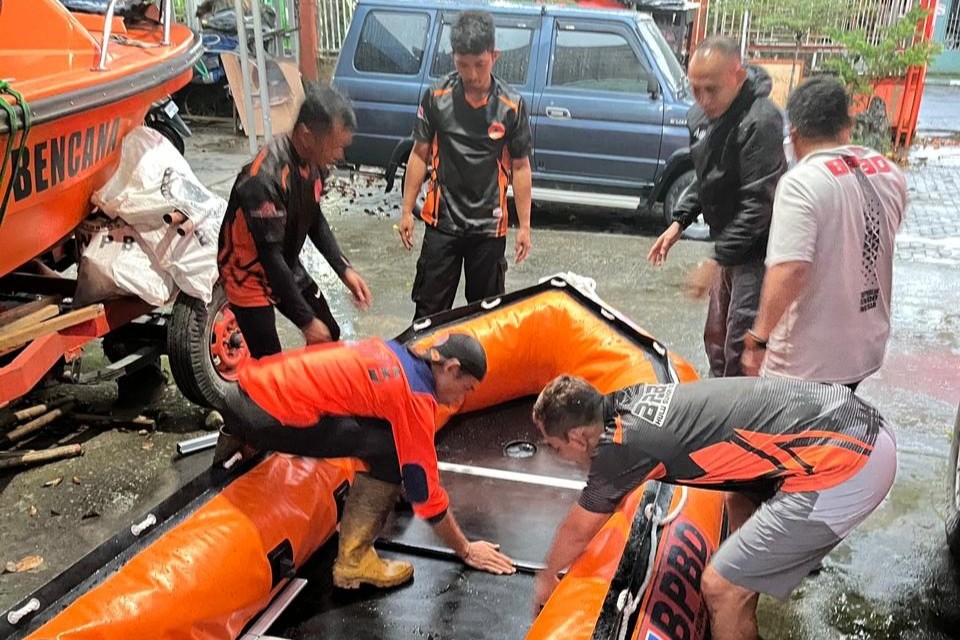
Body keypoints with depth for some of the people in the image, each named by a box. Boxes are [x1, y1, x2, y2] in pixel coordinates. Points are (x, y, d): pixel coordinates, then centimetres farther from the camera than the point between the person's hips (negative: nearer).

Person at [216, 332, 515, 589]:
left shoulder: (393, 354, 16)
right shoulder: (415, 395, -7)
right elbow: (424, 488, -2)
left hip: (245, 391, 9)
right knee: (390, 450, -7)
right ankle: (354, 560, 2)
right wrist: (466, 551, 12)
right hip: (268, 415, -9)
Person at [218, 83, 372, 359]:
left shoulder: (314, 159, -11)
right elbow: (270, 256, -30)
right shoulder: (265, 178, -35)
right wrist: (306, 320, -25)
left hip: (286, 266, 8)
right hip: (250, 275, -7)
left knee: (329, 336, 13)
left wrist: (344, 269, -5)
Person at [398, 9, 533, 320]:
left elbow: (520, 167, -1)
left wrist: (524, 225, 0)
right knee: (430, 309, 6)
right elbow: (420, 154, 2)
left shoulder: (512, 105, -7)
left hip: (489, 226, 0)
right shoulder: (436, 96, -5)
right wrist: (407, 210, 1)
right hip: (442, 222, 0)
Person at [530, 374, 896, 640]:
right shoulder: (628, 400, 9)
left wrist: (546, 580, 24)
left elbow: (578, 532, 7)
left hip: (845, 467, -10)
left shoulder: (619, 447, -12)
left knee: (721, 587, -2)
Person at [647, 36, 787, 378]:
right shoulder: (701, 115, 5)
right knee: (716, 339, 19)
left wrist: (718, 260, -26)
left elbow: (759, 203, -26)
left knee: (740, 350, -9)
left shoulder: (761, 122, -23)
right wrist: (679, 222, 8)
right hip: (729, 244, 9)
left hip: (758, 250, -9)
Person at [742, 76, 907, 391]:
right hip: (868, 348, 7)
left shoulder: (801, 183, -22)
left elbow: (790, 271, -31)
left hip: (808, 362, -7)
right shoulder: (890, 172, 2)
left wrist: (758, 337, -23)